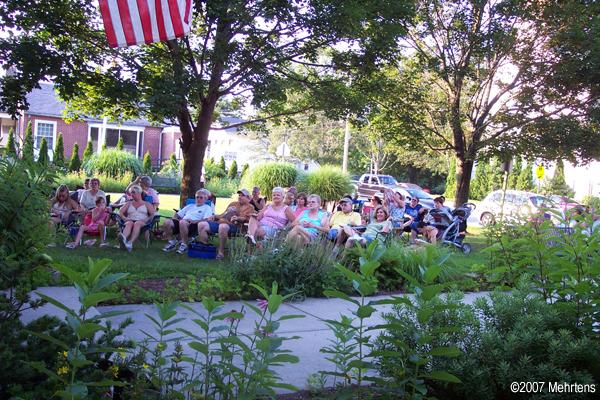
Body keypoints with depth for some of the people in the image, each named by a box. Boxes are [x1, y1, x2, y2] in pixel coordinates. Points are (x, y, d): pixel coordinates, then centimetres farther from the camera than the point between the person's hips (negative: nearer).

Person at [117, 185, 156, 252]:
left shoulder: (146, 204, 22)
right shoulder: (129, 203, 29)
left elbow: (154, 214, 8)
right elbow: (120, 212, 16)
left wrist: (146, 219, -10)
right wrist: (124, 218, -5)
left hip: (142, 222, -1)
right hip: (130, 220, 1)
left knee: (137, 223, -39)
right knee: (129, 223, -37)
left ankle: (130, 243, -62)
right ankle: (123, 238, -71)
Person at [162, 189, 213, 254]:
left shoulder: (207, 208, 16)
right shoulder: (190, 206, 34)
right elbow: (178, 214, 32)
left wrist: (195, 221, -16)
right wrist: (174, 219, 9)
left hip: (194, 225, -5)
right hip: (182, 223, 6)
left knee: (182, 222, -39)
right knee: (167, 222, -23)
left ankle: (184, 245, -27)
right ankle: (171, 242, -4)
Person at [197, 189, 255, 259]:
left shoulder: (249, 207, 13)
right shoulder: (233, 204, 34)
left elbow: (246, 218, -4)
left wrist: (237, 218, -23)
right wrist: (214, 216, 18)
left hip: (234, 225, -7)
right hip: (220, 222, 7)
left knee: (223, 226, -43)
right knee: (201, 224, -13)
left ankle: (221, 252, -32)